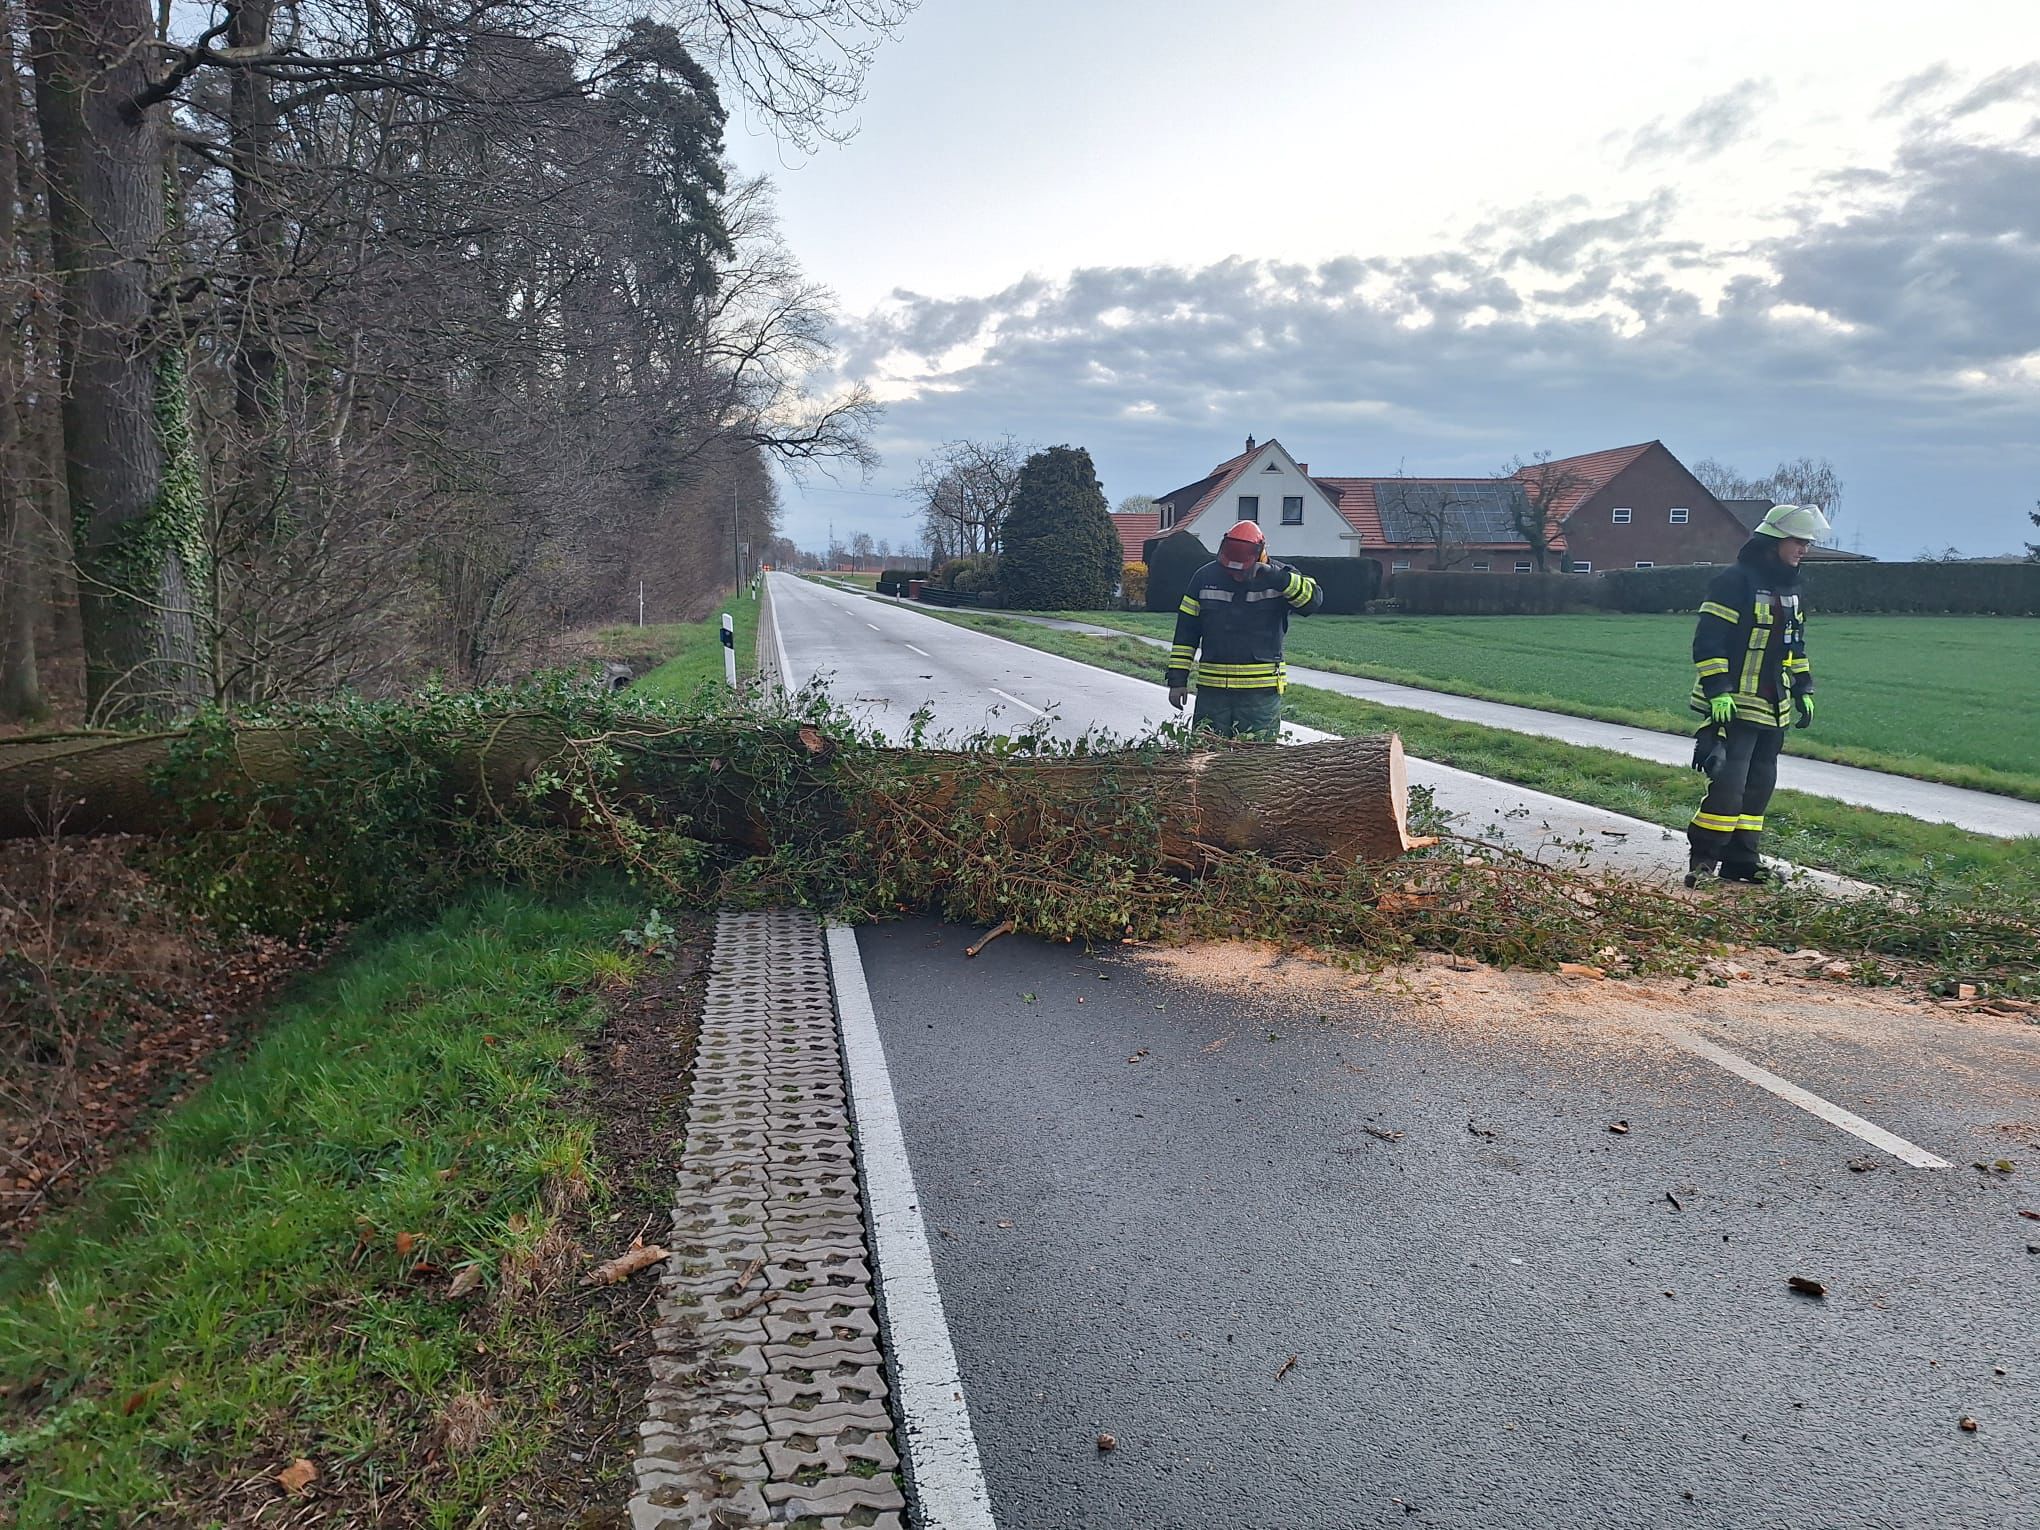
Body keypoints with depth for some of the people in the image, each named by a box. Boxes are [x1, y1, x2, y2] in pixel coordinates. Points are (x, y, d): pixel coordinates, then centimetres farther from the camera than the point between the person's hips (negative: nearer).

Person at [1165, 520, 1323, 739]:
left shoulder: (1281, 578, 0)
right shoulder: (1205, 577, 6)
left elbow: (1313, 599, -19)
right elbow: (1185, 632, 8)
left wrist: (1277, 578, -31)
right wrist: (1178, 679, 4)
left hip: (1261, 693, -2)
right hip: (1212, 690, 2)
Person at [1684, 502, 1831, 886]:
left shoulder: (1790, 588, 16)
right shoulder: (1735, 581, -12)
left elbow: (1795, 646, 27)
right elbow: (1708, 640, -16)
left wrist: (1803, 690, 21)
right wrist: (1718, 691, -21)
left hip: (1773, 709, 9)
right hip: (1733, 707, -9)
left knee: (1759, 785, 10)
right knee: (1728, 784, -13)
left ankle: (1741, 859, 17)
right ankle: (1702, 858, -4)